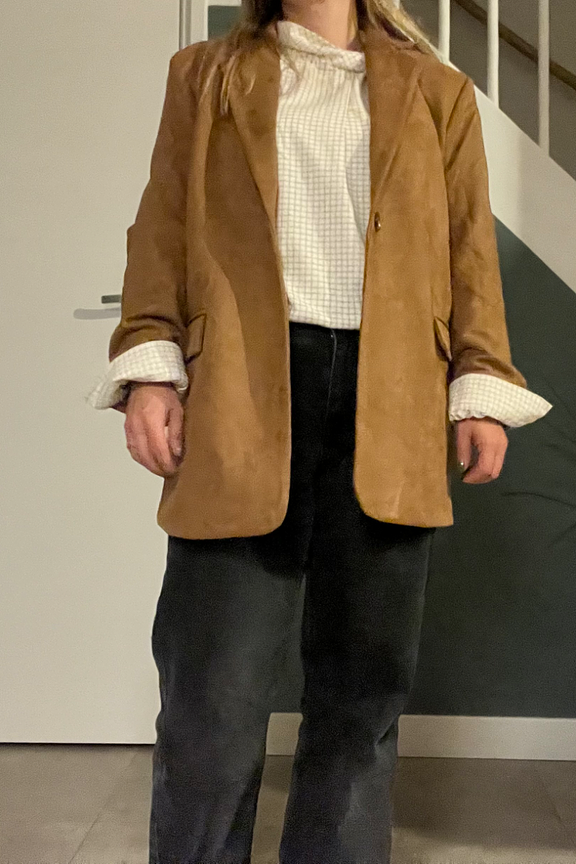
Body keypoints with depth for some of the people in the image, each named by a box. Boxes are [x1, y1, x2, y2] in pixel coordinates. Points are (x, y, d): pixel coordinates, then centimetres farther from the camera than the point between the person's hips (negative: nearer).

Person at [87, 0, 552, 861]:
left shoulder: (437, 91, 20)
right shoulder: (207, 74, 20)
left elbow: (471, 249, 13)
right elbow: (163, 230, 10)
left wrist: (481, 387, 3)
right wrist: (150, 364, -3)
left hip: (390, 401, 2)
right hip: (242, 388, -1)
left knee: (364, 685, 7)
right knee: (214, 688, -3)